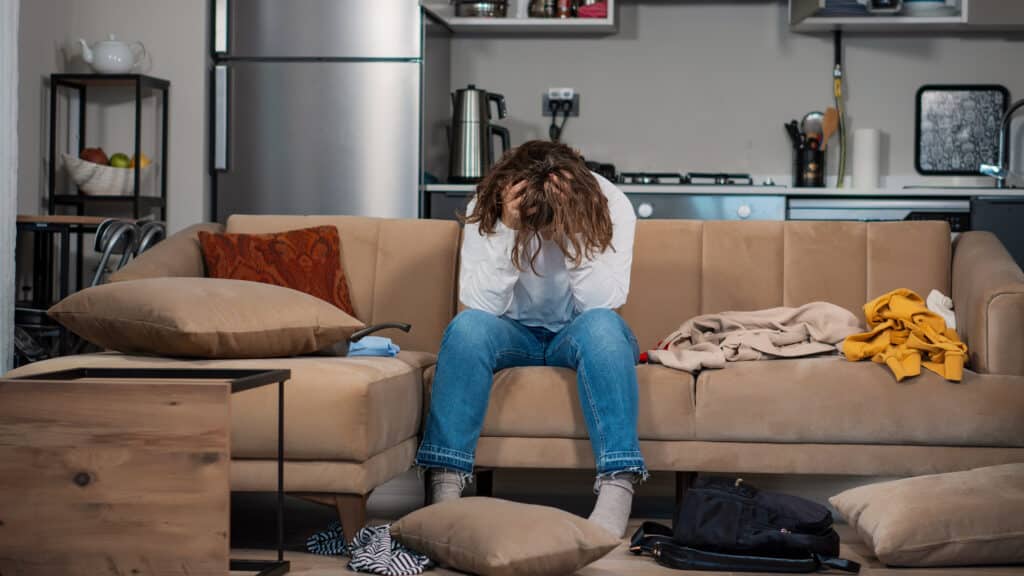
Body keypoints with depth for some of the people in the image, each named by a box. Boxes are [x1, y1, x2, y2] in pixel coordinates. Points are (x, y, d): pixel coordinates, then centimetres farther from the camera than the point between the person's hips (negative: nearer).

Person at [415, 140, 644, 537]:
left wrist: (572, 232, -36)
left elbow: (603, 303, -24)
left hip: (577, 335, -1)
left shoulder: (610, 205, -17)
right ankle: (445, 489, -35)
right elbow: (481, 305, -22)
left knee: (601, 325, -35)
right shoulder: (485, 208, -15)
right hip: (515, 334, 1)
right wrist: (509, 231, -33)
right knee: (468, 326, -32)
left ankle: (617, 494, -43)